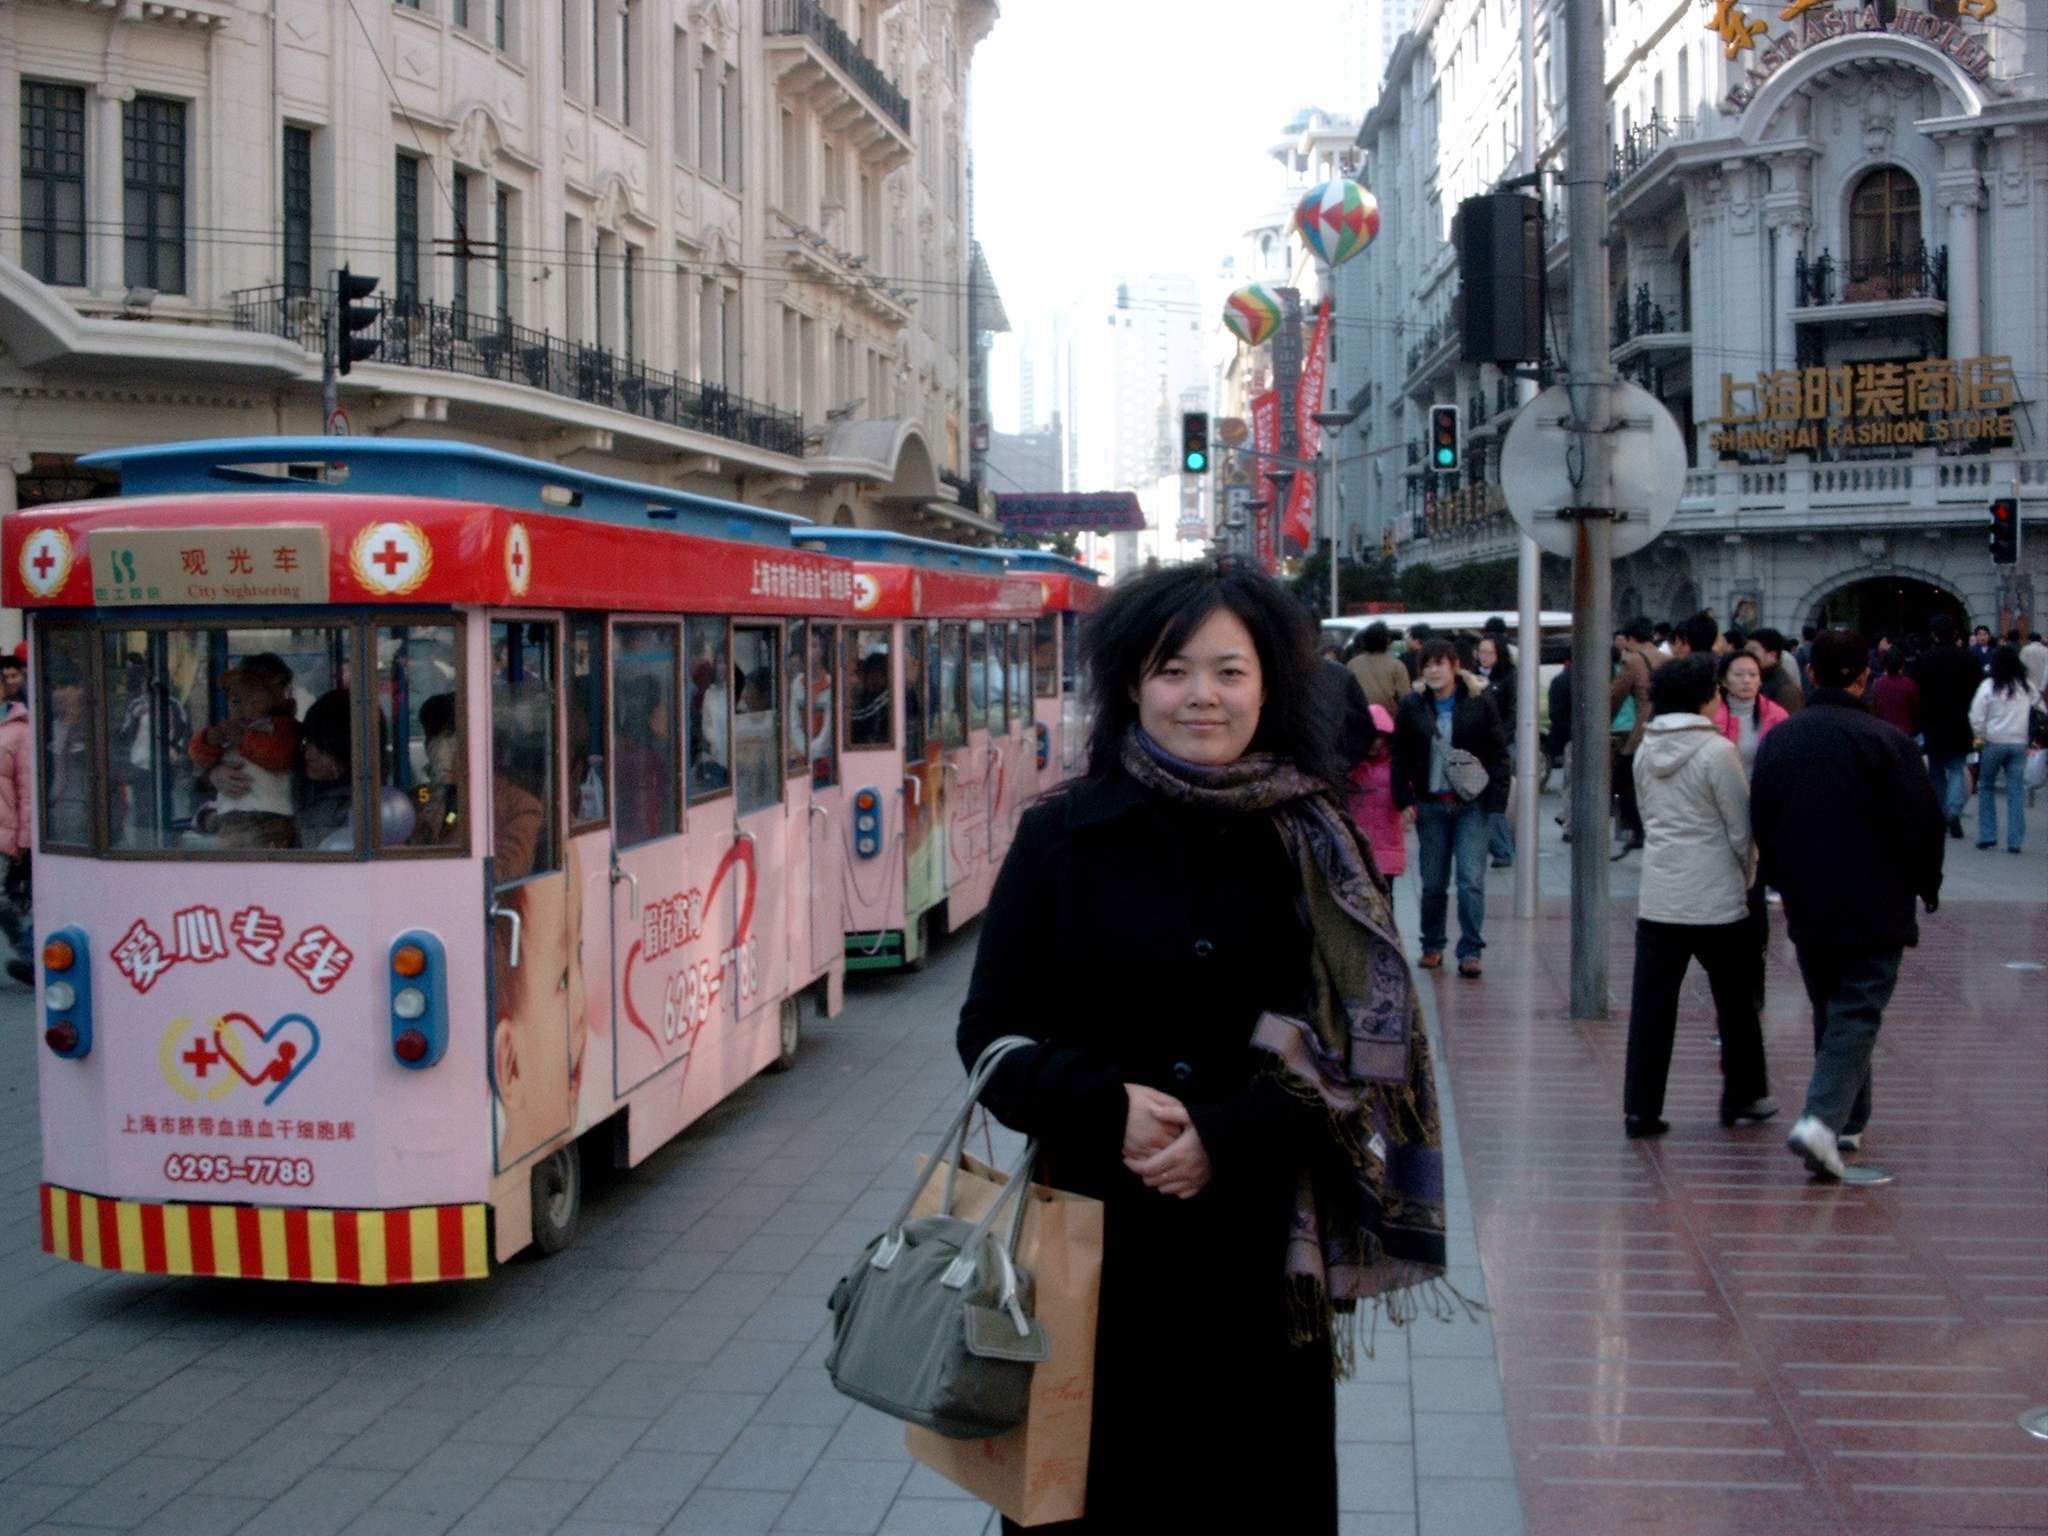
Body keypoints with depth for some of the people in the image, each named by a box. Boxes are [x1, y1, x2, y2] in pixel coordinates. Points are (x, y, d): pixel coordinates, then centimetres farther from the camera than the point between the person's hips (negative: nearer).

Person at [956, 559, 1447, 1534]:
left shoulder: (1315, 847, 1)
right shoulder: (1061, 838, -1)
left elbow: (1355, 1044, -3)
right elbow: (990, 1032, -1)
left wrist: (1228, 1137, -16)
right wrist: (1108, 1106, -17)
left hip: (1259, 1244, 1)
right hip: (1095, 1231, 0)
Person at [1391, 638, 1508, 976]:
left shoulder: (1480, 703, 0)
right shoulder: (1412, 706, 5)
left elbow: (1498, 752, 0)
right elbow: (1400, 755, 7)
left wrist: (1495, 797, -9)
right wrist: (1404, 799, -1)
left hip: (1471, 805, -2)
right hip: (1429, 805, 2)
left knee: (1471, 880, -7)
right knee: (1432, 882, 8)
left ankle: (1470, 951, 0)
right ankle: (1432, 945, 22)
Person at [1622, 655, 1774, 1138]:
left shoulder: (1646, 751, 5)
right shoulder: (1717, 750, -13)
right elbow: (1741, 827, -8)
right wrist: (1747, 876, 8)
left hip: (1657, 897, 5)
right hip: (1715, 899, -4)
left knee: (1651, 1005, 4)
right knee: (1736, 1001, 14)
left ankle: (1640, 1108, 3)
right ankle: (1744, 1096, 26)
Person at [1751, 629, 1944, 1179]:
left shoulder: (1778, 739, 2)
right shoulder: (1885, 741, -13)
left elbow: (1760, 823, 9)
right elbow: (1922, 824, -9)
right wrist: (1926, 887, 8)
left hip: (1806, 908, 5)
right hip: (1874, 908, -5)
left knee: (1830, 1013, 18)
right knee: (1857, 1015, -3)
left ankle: (1848, 1123, 24)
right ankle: (1825, 1118, -20)